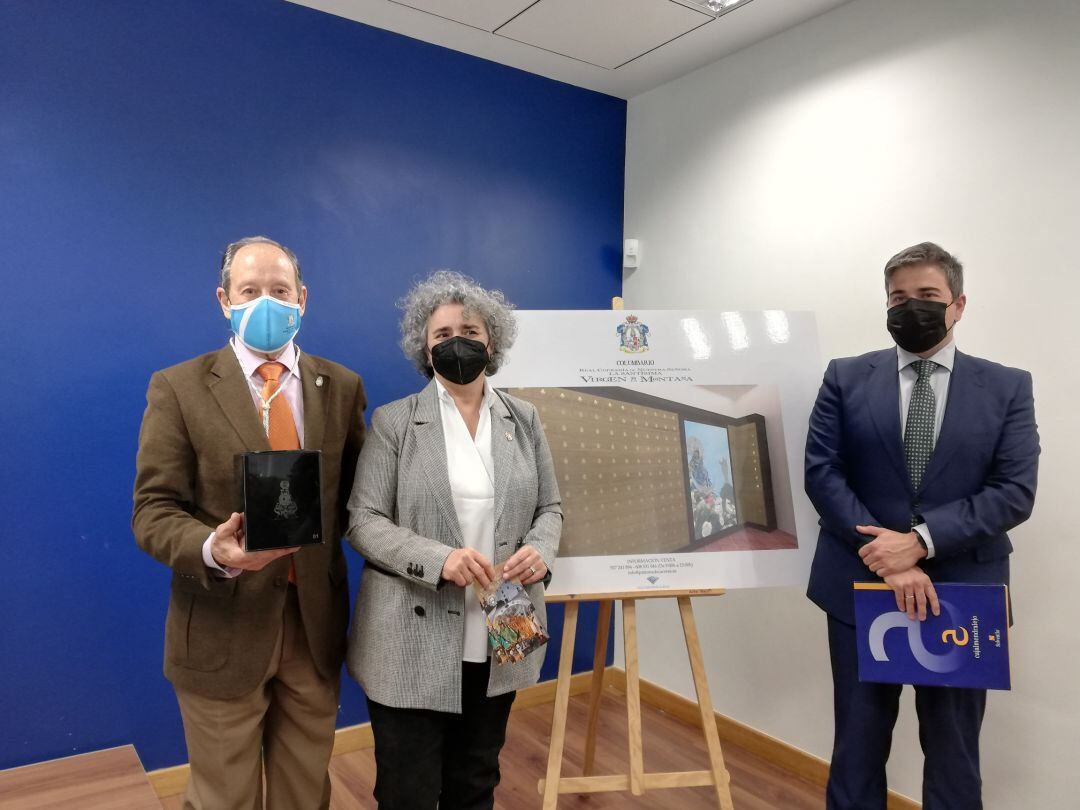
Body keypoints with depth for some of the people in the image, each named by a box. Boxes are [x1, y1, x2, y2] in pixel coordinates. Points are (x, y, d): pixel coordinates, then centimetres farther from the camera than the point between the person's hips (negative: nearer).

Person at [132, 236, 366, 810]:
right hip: (222, 630, -2)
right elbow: (153, 511, -10)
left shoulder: (341, 387, 3)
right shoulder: (178, 389, -6)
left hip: (315, 624, 3)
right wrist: (213, 550, -28)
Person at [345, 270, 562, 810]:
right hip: (413, 642, -3)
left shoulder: (523, 419, 7)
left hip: (500, 639, 3)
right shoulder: (393, 421, -3)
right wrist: (437, 560, -23)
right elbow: (362, 520, -7)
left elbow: (550, 507, 10)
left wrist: (541, 549, -12)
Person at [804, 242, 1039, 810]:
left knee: (954, 746, 15)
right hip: (861, 586, 0)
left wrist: (921, 541, -19)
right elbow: (821, 472, -6)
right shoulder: (846, 378, 2)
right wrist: (888, 562, -15)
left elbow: (1015, 491, -6)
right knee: (859, 740, 12)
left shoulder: (1008, 388, 2)